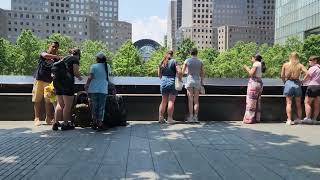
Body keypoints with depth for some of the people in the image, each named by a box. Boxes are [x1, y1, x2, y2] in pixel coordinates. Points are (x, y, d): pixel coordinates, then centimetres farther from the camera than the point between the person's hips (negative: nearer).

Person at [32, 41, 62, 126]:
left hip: (49, 81, 2)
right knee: (37, 100, -1)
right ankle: (37, 118, 5)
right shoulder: (43, 53, 5)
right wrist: (57, 56, -29)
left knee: (49, 101, -2)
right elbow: (45, 55, -22)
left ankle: (48, 118, 7)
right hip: (39, 79, -1)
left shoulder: (56, 59, 10)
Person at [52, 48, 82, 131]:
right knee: (68, 105, 0)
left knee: (60, 104, 13)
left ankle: (56, 123, 11)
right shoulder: (75, 59, 3)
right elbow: (75, 72, -7)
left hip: (57, 81, 7)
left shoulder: (64, 58, 23)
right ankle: (65, 124, 2)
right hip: (67, 81, -7)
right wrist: (79, 77, 12)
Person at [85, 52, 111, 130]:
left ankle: (94, 123, 14)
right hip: (103, 90, 1)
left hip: (93, 89, -1)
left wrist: (86, 85, 4)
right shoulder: (107, 66, 6)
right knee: (101, 107, 4)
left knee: (94, 106, 9)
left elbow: (90, 77, -8)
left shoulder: (93, 66, -3)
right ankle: (100, 124, 2)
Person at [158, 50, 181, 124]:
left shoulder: (161, 63, 9)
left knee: (163, 101, 12)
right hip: (172, 83, -4)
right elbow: (179, 72, -13)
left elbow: (159, 75, 13)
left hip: (163, 83, 4)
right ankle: (170, 118, 1)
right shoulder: (174, 61, -4)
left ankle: (161, 118, 13)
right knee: (171, 101, 0)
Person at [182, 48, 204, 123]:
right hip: (197, 82, 2)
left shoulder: (187, 61, -3)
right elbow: (202, 73, 5)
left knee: (190, 100, 0)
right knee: (196, 100, 5)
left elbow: (182, 71, 2)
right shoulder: (200, 62, 2)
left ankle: (191, 117, -2)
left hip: (189, 81, -2)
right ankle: (195, 117, 4)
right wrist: (202, 83, 13)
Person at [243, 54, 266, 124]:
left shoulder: (256, 63, -7)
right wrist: (248, 69, 24)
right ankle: (257, 118, 13)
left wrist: (247, 68, 1)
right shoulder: (261, 64, 19)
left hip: (254, 82, -9)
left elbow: (251, 74, -14)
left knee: (251, 101, -6)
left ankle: (249, 119, -5)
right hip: (260, 83, 9)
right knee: (257, 102, 10)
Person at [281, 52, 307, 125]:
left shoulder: (285, 65, 2)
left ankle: (289, 120, -2)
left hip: (288, 83, -1)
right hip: (297, 84, 1)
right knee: (298, 103, 13)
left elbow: (282, 76, 4)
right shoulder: (300, 65, 1)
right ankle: (299, 119, 20)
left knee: (289, 103, 2)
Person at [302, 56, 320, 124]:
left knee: (307, 102, -3)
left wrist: (301, 82, 13)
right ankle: (314, 119, 11)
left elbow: (307, 77, -3)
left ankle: (307, 118, -12)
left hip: (313, 86, -7)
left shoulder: (312, 68, -8)